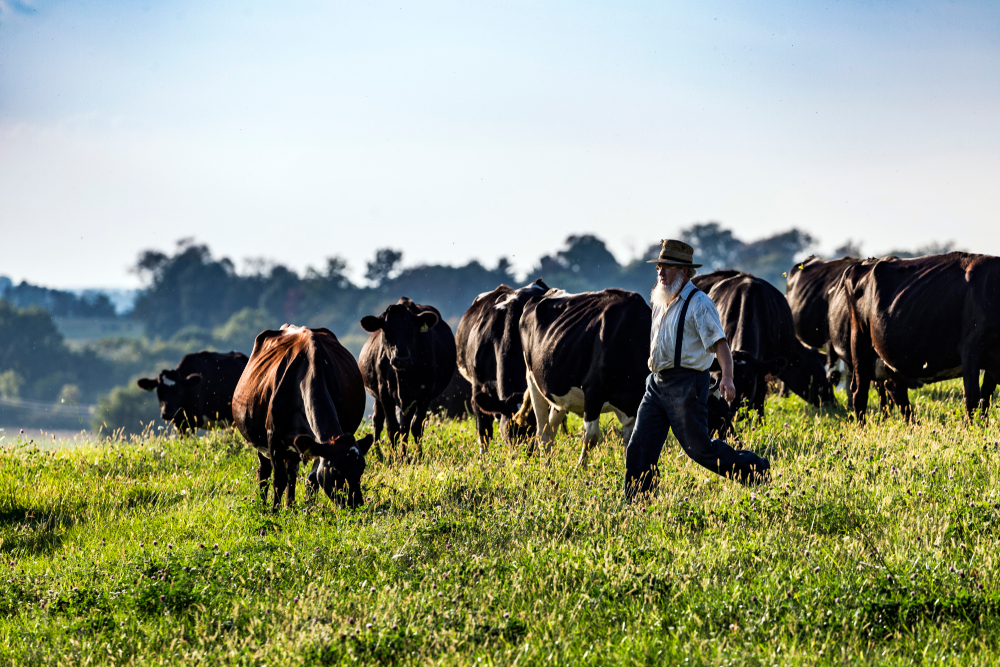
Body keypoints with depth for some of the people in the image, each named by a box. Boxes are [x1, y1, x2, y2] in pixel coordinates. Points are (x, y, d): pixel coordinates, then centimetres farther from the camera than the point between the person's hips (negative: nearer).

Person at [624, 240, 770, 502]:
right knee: (639, 447, 2)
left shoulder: (698, 303, -11)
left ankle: (754, 469, 13)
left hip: (686, 384, -8)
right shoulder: (661, 301, 15)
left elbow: (719, 342, -18)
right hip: (657, 382, 8)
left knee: (699, 447, -5)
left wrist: (727, 378, -31)